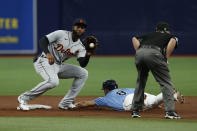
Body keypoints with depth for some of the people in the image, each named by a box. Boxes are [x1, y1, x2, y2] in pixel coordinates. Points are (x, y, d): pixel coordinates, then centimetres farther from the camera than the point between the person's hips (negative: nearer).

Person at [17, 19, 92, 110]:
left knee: (83, 73, 1)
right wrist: (48, 53, -31)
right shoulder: (61, 34, -8)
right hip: (44, 61, -7)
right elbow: (43, 40, -15)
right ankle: (24, 98, -21)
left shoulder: (80, 47, 5)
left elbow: (83, 64, -8)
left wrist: (88, 54, -26)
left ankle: (66, 103, 1)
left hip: (58, 66, 7)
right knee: (53, 81, -35)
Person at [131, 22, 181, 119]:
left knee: (140, 82, 23)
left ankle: (135, 110, 23)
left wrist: (139, 52, 17)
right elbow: (173, 41, 4)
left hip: (140, 53, 4)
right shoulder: (170, 36, 28)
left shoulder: (149, 35, 39)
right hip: (154, 53, -4)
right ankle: (170, 111, -10)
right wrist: (166, 58, 5)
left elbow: (134, 39, 24)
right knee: (166, 83, 1)